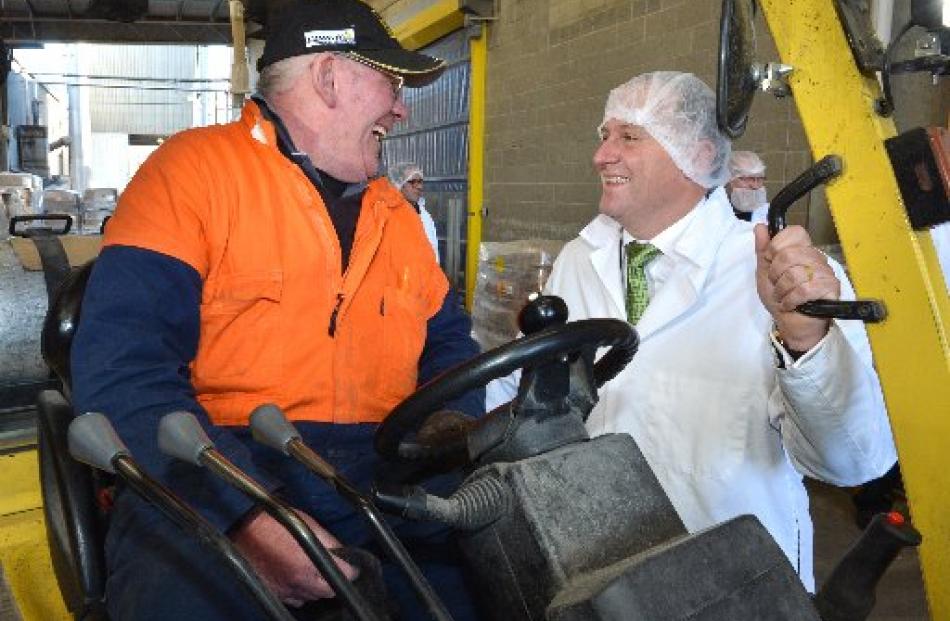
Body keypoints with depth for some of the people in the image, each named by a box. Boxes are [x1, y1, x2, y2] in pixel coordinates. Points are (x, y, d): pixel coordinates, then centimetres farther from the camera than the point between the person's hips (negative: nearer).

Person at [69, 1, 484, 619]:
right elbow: (124, 368, -13)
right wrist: (248, 516, -25)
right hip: (213, 484, -5)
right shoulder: (194, 169, -3)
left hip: (383, 479, 6)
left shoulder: (396, 214, 16)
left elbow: (448, 341, 22)